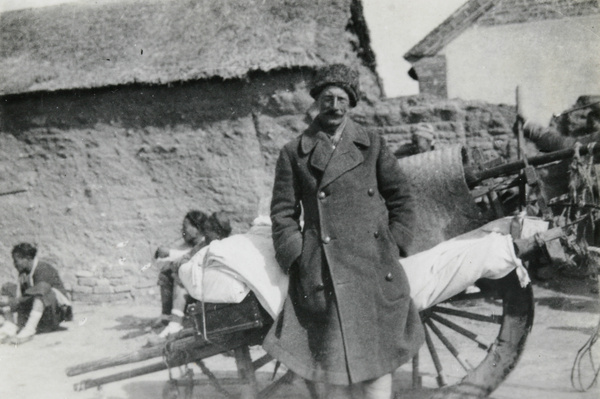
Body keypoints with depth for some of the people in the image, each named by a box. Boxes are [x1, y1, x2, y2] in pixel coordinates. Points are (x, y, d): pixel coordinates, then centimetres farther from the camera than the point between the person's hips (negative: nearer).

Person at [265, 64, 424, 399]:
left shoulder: (372, 145, 10)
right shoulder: (294, 153, 6)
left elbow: (401, 199, 14)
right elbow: (283, 212, 6)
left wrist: (393, 245, 5)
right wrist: (297, 258, -3)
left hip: (375, 268, 2)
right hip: (322, 273, -1)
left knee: (378, 358, 1)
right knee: (332, 357, 0)